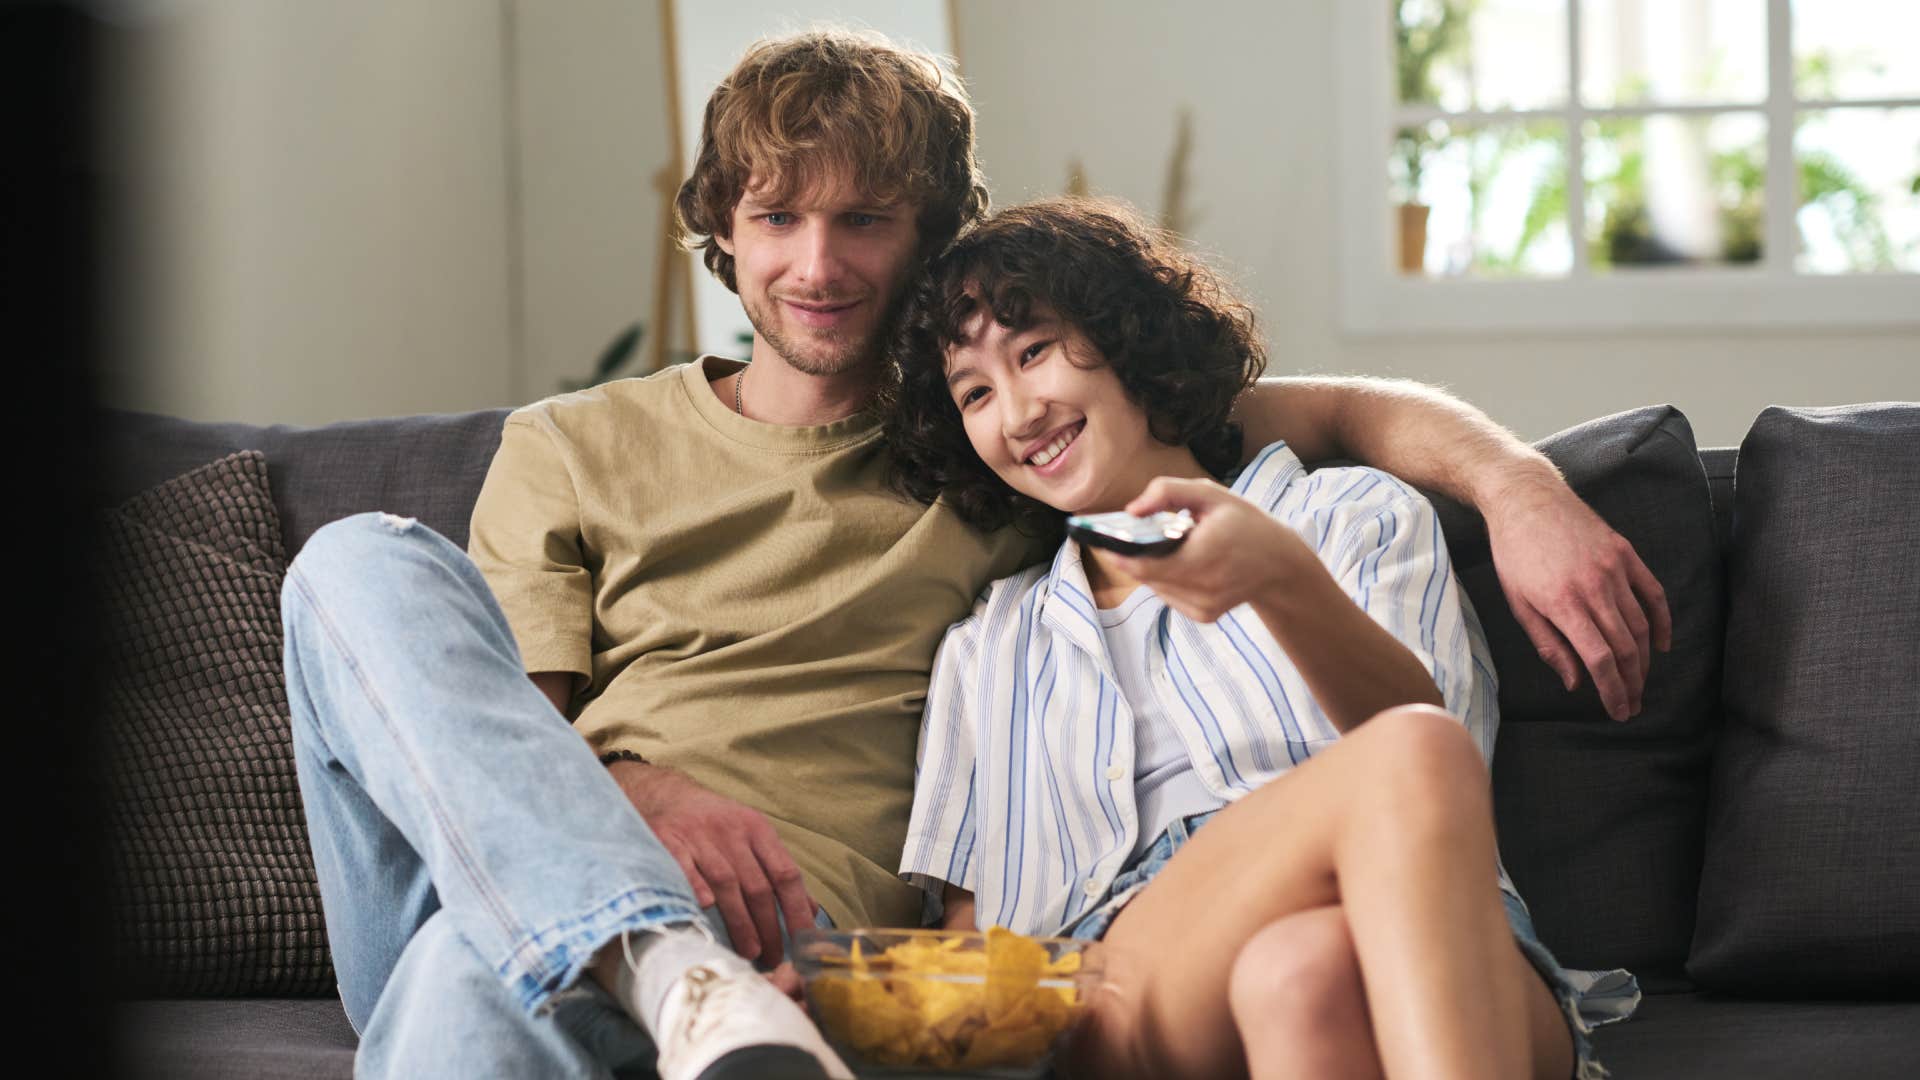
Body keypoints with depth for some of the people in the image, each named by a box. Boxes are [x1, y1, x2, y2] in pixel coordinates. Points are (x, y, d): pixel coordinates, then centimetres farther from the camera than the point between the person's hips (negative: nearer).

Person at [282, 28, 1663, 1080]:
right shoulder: (571, 453, 22)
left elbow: (1331, 412, 18)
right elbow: (502, 738, 10)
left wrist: (1519, 483, -4)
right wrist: (637, 799, -15)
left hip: (780, 943, -4)